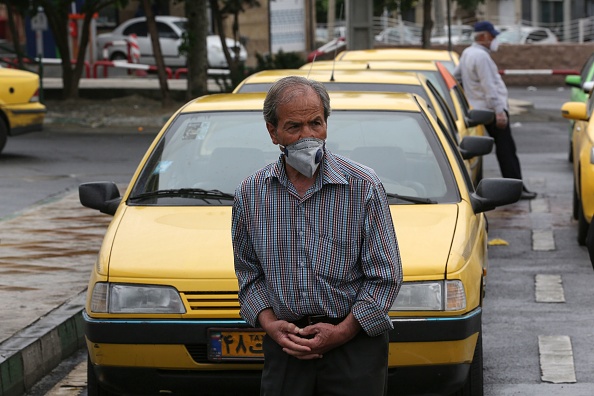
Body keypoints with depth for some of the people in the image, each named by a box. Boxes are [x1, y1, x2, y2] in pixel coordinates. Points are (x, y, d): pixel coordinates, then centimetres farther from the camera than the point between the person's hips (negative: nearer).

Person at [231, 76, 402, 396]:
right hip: (283, 349, 2)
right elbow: (249, 273, 12)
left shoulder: (363, 186, -5)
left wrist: (341, 333, -11)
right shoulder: (251, 193, 5)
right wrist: (270, 324, -5)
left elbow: (386, 276, -4)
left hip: (354, 346, -2)